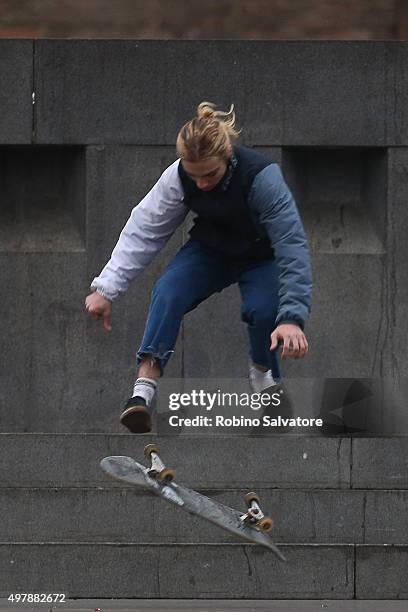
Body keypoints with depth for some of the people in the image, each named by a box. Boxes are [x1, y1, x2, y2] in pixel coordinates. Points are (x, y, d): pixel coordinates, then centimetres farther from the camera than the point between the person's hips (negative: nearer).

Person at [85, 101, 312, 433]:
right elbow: (144, 230, -19)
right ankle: (143, 390, -33)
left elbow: (292, 245, -38)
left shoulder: (261, 176, -37)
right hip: (211, 249, 2)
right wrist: (106, 288, -23)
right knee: (168, 293, -26)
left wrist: (292, 317, -46)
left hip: (261, 255, -2)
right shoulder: (178, 176, -25)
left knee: (262, 310, -30)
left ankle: (262, 371, 3)